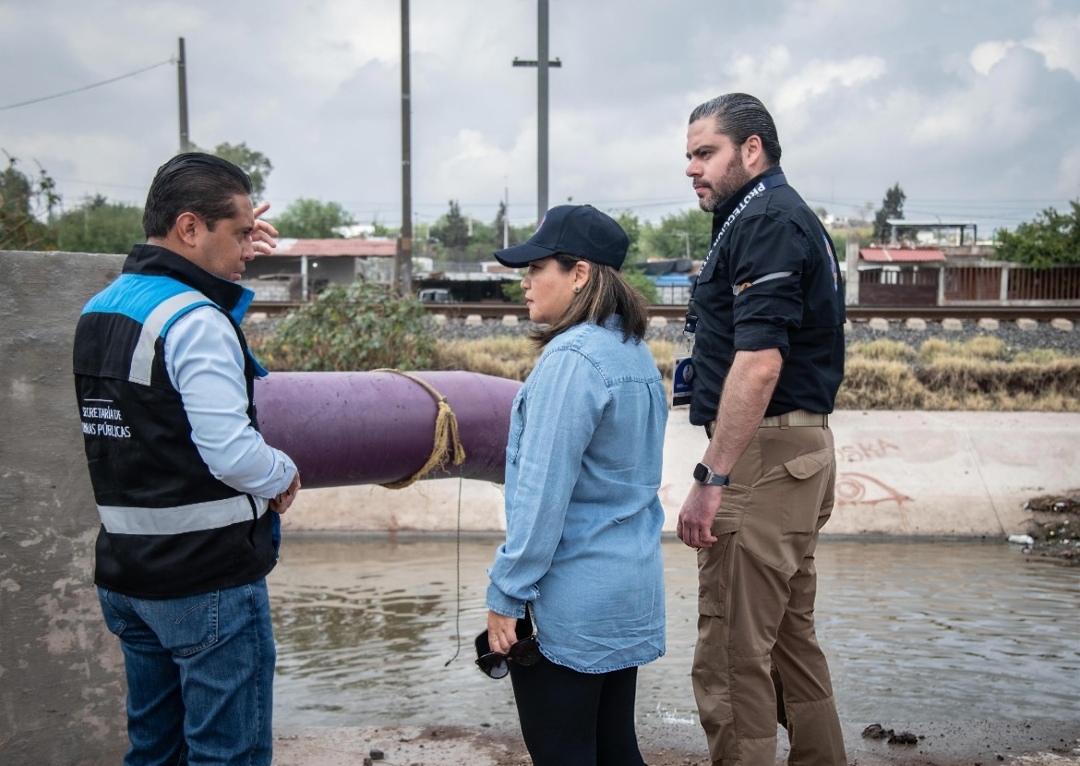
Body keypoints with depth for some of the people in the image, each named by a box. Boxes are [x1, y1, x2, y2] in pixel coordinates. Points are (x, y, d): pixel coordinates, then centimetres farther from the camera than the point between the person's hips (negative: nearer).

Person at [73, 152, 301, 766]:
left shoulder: (97, 311, 9)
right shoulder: (195, 322, -19)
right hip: (208, 580, -9)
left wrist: (232, 252, 15)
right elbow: (232, 454, -26)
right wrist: (285, 477, -6)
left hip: (126, 575, 9)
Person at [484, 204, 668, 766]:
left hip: (572, 602, -9)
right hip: (633, 587, 9)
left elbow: (542, 493, -21)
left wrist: (505, 595, -15)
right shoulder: (636, 353, 9)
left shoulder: (569, 360, -19)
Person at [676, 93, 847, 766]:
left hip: (765, 453, -11)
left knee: (733, 655, -6)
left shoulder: (765, 222, -13)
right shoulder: (795, 219, 20)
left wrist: (712, 479, -23)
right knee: (790, 635, 19)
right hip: (804, 449, 11)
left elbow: (759, 362, -23)